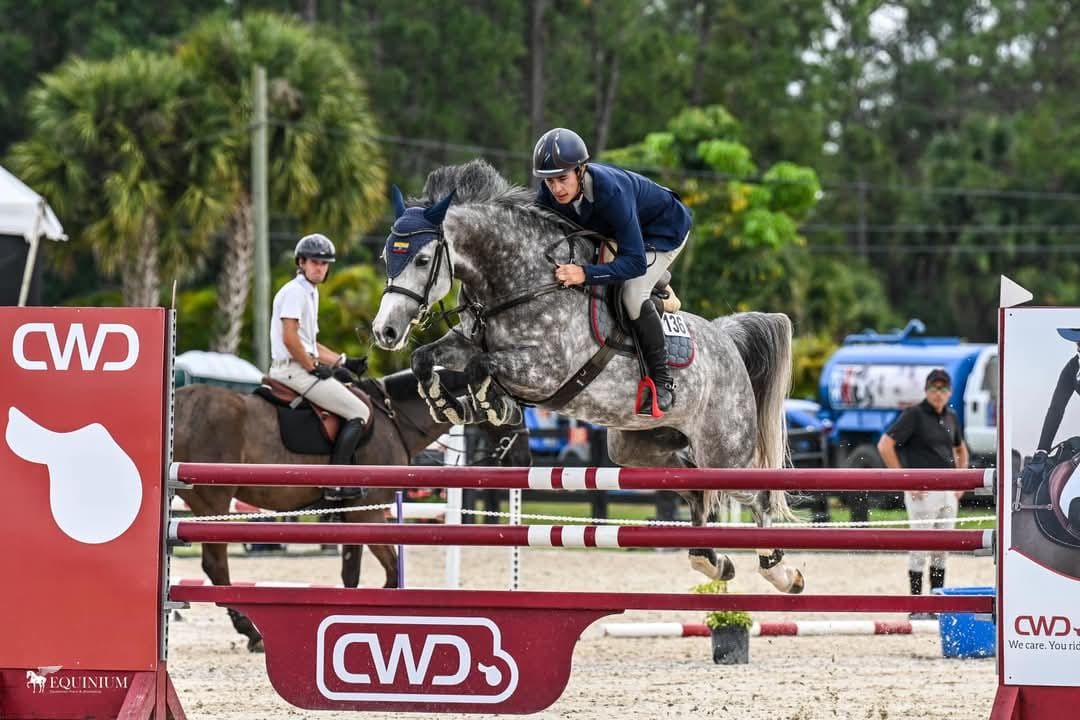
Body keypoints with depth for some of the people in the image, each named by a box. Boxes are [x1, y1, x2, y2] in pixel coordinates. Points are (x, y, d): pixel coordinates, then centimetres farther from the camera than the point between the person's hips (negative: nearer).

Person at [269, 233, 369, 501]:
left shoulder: (310, 293, 20)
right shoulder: (295, 291, -11)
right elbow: (289, 338, -21)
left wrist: (344, 362, 17)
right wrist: (313, 367, -15)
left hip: (303, 367, 11)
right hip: (294, 369, -11)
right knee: (359, 413, -11)